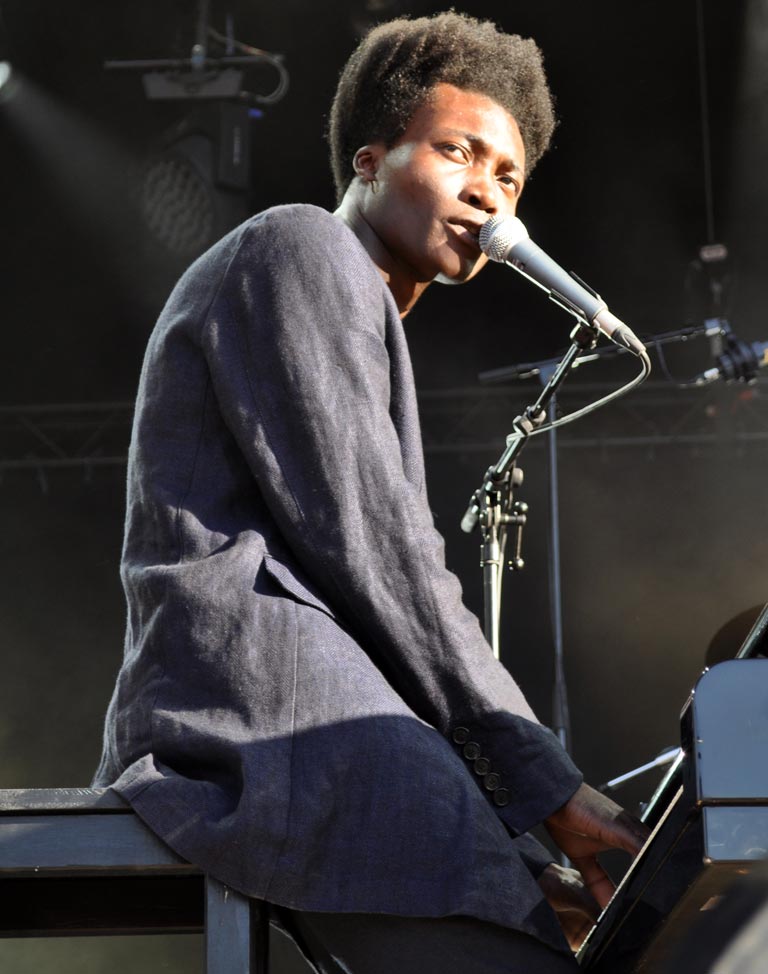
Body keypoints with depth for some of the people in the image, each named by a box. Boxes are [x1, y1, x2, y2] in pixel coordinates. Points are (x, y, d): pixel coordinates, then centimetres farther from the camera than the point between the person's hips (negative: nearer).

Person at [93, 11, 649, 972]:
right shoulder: (300, 248, 3)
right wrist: (548, 786, -7)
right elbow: (368, 551, -9)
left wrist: (524, 867, 13)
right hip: (273, 721, -10)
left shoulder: (366, 316, 33)